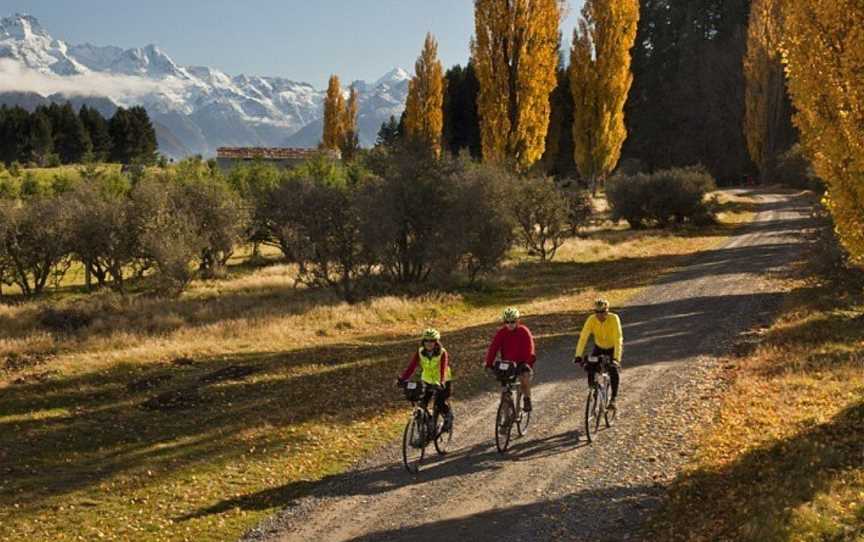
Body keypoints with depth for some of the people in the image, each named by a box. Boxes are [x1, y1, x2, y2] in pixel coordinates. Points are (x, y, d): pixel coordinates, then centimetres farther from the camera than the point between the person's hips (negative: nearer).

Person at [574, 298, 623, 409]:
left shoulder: (614, 319, -31)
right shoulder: (591, 320, -24)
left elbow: (618, 339, -37)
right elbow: (583, 337, -28)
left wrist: (616, 358, -47)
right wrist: (578, 356, -39)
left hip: (613, 347, -3)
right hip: (599, 347, 3)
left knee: (614, 370, -25)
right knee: (589, 368, -18)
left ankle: (613, 398, -12)